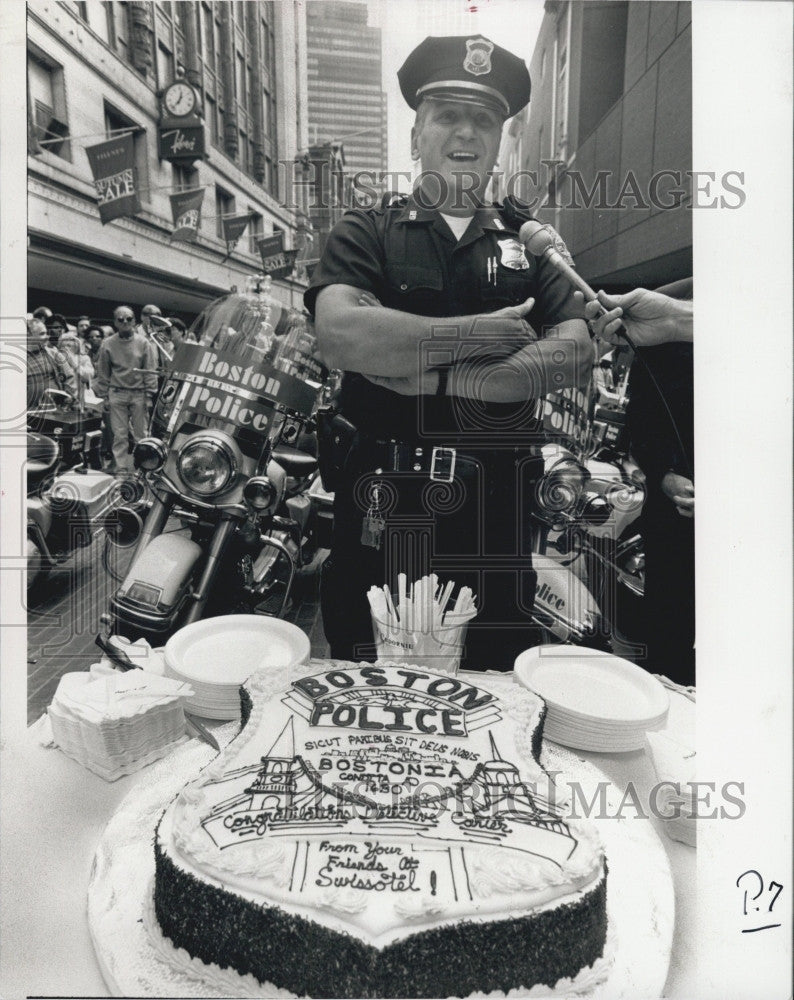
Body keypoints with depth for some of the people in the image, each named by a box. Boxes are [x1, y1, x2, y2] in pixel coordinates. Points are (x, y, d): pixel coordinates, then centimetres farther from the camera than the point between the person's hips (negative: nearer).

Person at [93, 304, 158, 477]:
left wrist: (149, 395, -3)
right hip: (117, 394, 1)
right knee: (119, 435, 1)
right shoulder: (108, 344, 5)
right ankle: (121, 470, 7)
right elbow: (102, 373, 9)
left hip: (138, 394, -1)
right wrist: (104, 396, 4)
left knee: (141, 434, 1)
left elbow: (150, 371, 2)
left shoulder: (143, 343, 3)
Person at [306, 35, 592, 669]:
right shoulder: (367, 233, 4)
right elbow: (340, 335, -16)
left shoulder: (529, 241, 10)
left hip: (497, 519, 2)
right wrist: (480, 334, -13)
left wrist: (433, 375, -15)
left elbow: (576, 356, -6)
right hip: (380, 513, -1)